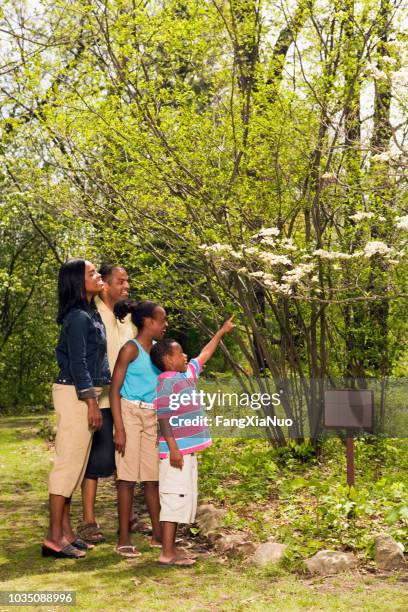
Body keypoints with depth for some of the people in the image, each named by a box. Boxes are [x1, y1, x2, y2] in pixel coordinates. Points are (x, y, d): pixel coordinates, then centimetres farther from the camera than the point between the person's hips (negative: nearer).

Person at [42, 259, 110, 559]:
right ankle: (54, 538, -3)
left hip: (85, 395, 10)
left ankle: (66, 531, 18)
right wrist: (91, 402, -19)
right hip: (76, 395, -10)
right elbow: (78, 363, -18)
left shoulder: (91, 314, 15)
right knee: (69, 463, -7)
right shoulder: (78, 317, -14)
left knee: (75, 465, 11)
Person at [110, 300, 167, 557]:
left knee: (153, 476, 10)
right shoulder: (131, 349, -10)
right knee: (128, 476, -3)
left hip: (153, 417, 7)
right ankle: (124, 539, 5)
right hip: (130, 413, -7)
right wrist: (119, 429, -17)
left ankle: (158, 534, 19)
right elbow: (115, 389, -12)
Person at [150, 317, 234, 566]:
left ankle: (172, 547, 21)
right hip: (177, 450, -10)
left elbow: (204, 355, 30)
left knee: (185, 499, 13)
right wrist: (173, 448, -23)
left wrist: (221, 332, 36)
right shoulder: (166, 382, -13)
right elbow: (164, 417, -18)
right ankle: (167, 553, -3)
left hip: (189, 450, 10)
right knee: (176, 497, -8)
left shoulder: (187, 374, 15)